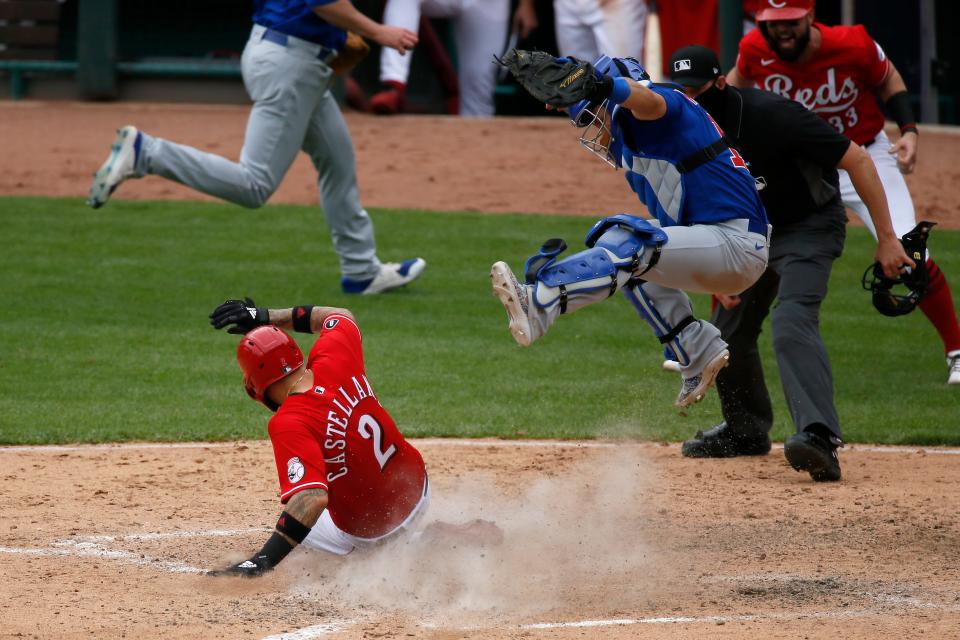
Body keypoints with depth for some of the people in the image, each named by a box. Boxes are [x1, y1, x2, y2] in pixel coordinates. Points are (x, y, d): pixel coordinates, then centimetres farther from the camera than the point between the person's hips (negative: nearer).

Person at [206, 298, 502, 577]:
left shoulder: (289, 424, -34)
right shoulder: (336, 361, -15)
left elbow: (311, 498, -45)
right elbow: (341, 316, 9)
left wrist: (261, 562, -51)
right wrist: (268, 317, 8)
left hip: (366, 533, -8)